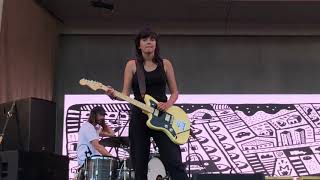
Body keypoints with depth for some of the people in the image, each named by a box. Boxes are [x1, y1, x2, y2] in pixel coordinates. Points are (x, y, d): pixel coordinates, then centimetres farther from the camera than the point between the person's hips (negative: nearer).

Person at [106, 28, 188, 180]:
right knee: (139, 167, 5)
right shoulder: (132, 64, 5)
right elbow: (126, 93, 2)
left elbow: (174, 92, 10)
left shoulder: (165, 64, 8)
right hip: (139, 117, 1)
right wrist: (114, 95, -20)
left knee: (174, 163, -9)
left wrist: (168, 104, -11)